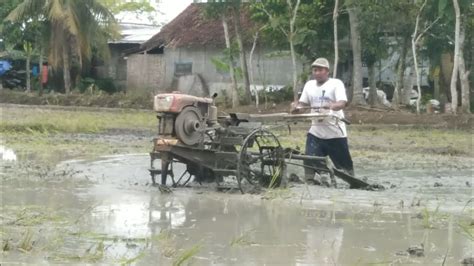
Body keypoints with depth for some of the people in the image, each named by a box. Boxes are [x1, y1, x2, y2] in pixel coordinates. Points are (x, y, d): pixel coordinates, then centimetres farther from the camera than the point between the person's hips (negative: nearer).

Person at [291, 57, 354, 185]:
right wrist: (296, 107, -13)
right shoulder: (309, 85, 9)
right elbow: (303, 104, 11)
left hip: (335, 132, -4)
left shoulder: (336, 83, -7)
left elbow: (342, 103, -20)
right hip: (316, 132, 4)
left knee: (345, 162, 7)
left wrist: (331, 106, -42)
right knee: (309, 160, -10)